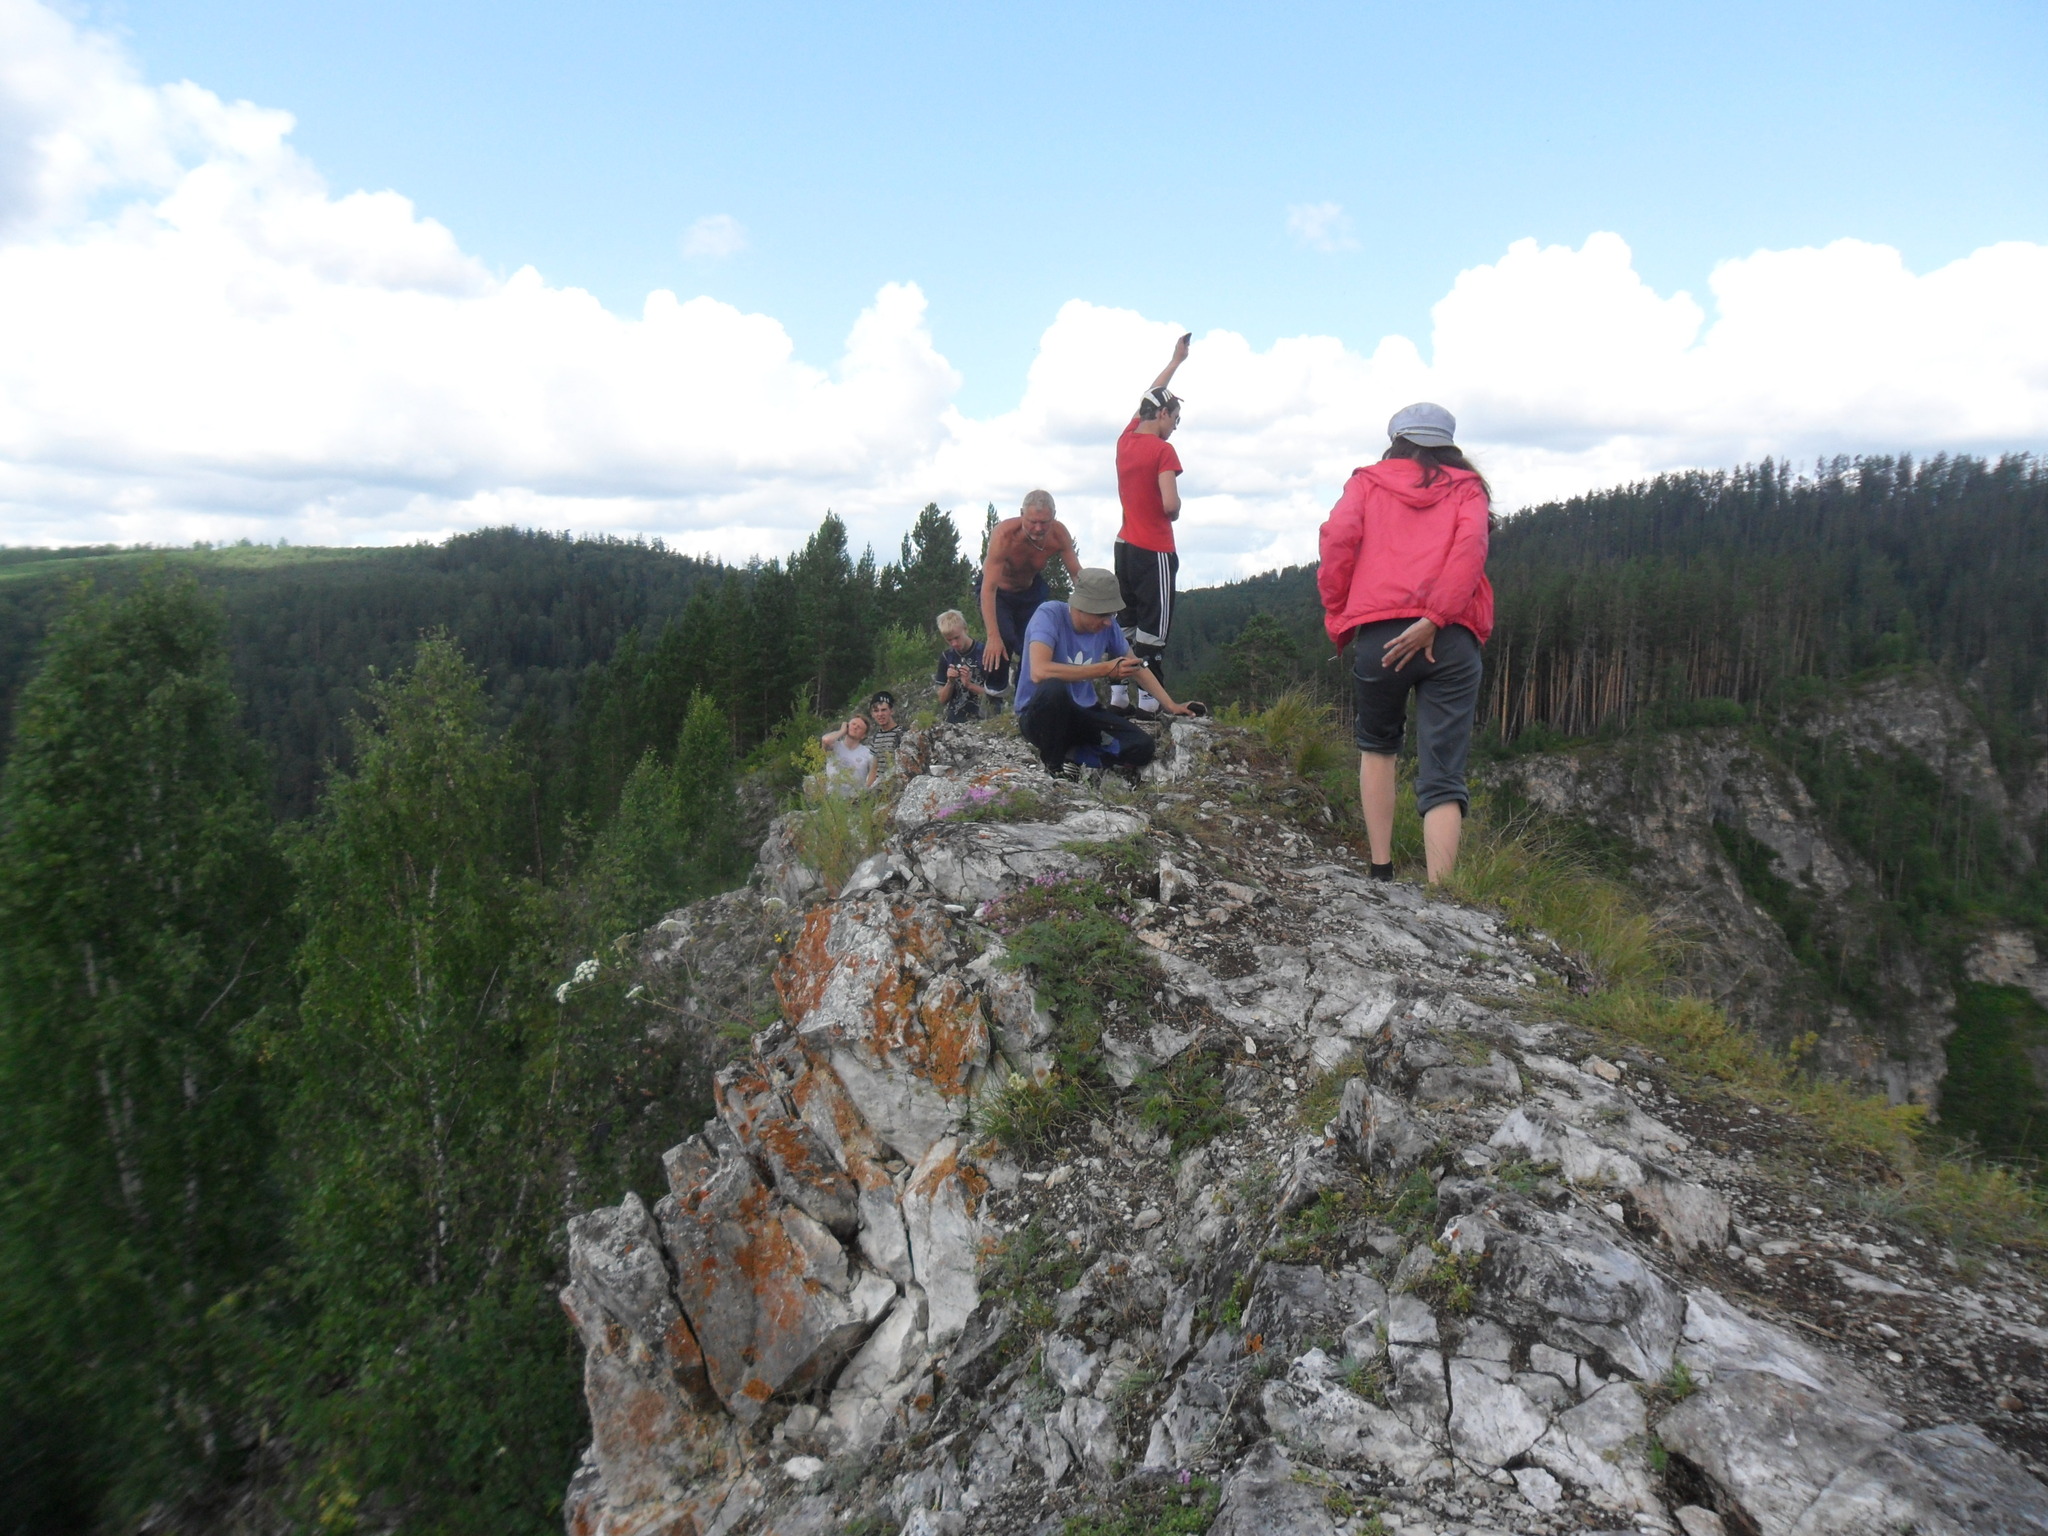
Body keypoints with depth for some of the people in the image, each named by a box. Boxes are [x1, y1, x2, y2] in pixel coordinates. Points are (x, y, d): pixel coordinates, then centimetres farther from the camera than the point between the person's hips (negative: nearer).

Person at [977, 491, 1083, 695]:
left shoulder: (1059, 534, -26)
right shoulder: (1004, 535, -39)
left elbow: (1078, 576, -21)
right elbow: (989, 588, -41)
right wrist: (993, 637, -48)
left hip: (1031, 589, 4)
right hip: (997, 591, -4)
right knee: (1003, 641, -26)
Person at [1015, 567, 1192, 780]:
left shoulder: (1108, 626, -4)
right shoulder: (1049, 615, -21)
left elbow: (1137, 666, 13)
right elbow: (1039, 671, -37)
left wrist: (1170, 706, 7)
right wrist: (1106, 669, -33)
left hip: (1081, 714, 5)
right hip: (1038, 715, -5)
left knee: (1142, 747, -17)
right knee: (1054, 687, -40)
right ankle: (1052, 764, -15)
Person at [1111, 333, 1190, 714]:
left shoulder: (1125, 440, 9)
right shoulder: (1163, 451, -13)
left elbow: (1150, 397, 25)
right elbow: (1171, 505, -23)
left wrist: (1177, 360, 35)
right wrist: (1175, 512, 2)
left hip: (1125, 546, 8)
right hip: (1155, 551, -7)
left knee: (1127, 625, 13)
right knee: (1153, 630, -5)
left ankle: (1117, 696, 12)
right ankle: (1147, 703, -6)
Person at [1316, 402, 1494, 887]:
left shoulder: (1367, 482, 19)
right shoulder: (1467, 489, 20)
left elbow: (1338, 539, 0)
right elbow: (1471, 548, -2)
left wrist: (1338, 617, 7)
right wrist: (1434, 619, -9)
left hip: (1378, 634, 0)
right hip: (1452, 639, 0)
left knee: (1377, 747, 23)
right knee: (1443, 776, -1)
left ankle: (1381, 871, 17)